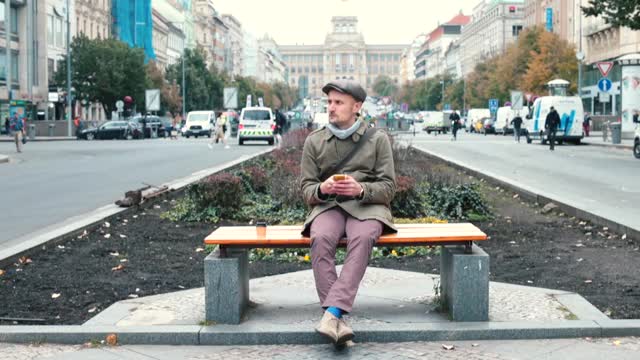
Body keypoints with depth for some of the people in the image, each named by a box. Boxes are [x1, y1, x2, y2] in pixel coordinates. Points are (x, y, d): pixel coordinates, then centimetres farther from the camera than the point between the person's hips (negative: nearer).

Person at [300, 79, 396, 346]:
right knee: (320, 238, -34)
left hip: (367, 206, -1)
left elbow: (388, 188, 3)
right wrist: (322, 189, -15)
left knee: (362, 238, -36)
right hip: (328, 206, 1)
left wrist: (361, 189, -19)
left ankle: (332, 313, -43)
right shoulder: (314, 141, 11)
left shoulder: (378, 139, 7)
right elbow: (306, 189, 10)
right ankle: (337, 320, -37)